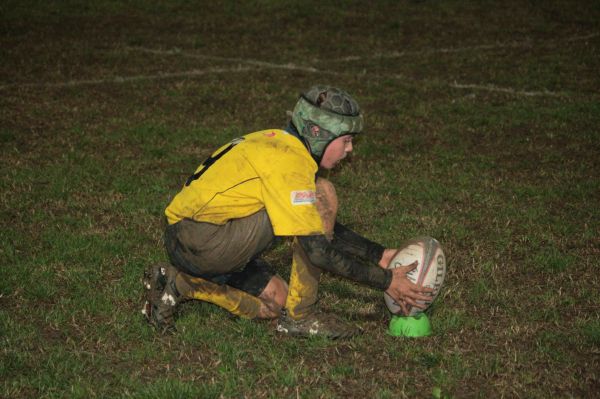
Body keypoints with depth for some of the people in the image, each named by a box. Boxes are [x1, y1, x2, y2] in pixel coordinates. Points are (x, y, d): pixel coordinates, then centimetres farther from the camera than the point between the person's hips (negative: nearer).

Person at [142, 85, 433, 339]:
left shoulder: (278, 143, 14)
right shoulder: (288, 161, -17)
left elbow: (324, 226, 21)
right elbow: (317, 250, -20)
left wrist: (380, 256, 15)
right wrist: (385, 281, -15)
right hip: (203, 239, -10)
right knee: (323, 194, -14)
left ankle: (178, 283, 9)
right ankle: (300, 316, -8)